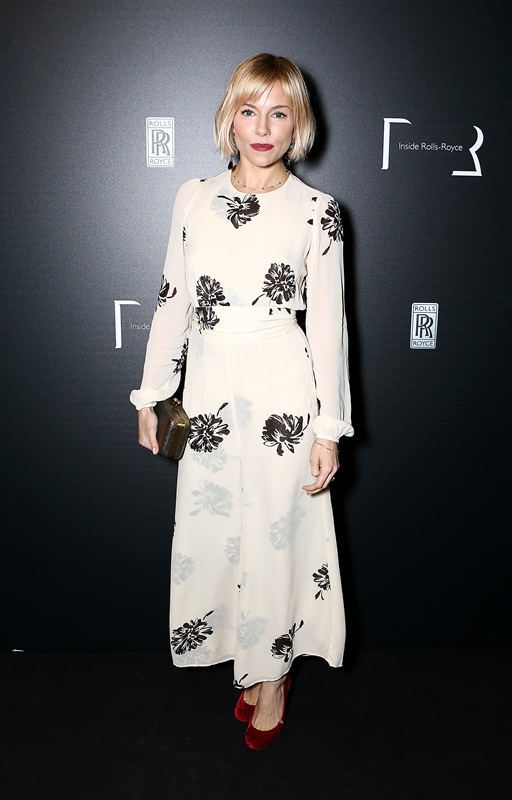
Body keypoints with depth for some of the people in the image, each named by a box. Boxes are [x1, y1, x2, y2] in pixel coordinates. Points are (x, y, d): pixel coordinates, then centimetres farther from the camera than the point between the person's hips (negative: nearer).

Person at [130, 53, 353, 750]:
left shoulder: (316, 210, -3)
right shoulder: (193, 198, 6)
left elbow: (328, 324, -5)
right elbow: (172, 301, 8)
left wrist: (329, 430, -8)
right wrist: (152, 396, 8)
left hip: (281, 390, -3)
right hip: (208, 389, 4)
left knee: (275, 532, 7)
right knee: (213, 531, 12)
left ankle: (273, 674, 32)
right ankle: (250, 662, 37)